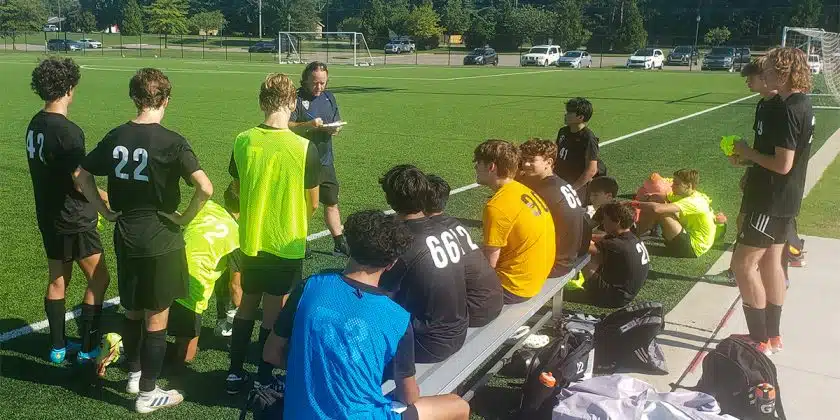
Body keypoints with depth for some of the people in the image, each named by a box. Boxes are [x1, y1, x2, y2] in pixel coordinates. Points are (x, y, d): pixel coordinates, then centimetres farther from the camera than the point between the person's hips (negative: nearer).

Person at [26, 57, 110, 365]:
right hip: (73, 219, -9)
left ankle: (58, 347, 26)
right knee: (99, 279, 4)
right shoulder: (67, 131, -22)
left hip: (48, 215, 9)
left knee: (57, 280, 16)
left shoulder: (35, 125, 4)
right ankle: (88, 348, 8)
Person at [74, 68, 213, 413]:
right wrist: (185, 218, -11)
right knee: (156, 319, 7)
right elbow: (205, 188, -25)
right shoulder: (171, 142, -16)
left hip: (125, 239, 5)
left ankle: (133, 375, 38)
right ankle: (148, 393, 16)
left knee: (131, 312, 22)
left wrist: (106, 210, 10)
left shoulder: (115, 137, 0)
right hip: (161, 241, -5)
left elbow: (81, 176, 9)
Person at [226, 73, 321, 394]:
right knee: (273, 313, 10)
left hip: (250, 241, 3)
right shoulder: (304, 148, -17)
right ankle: (263, 380, 20)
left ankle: (235, 373, 27)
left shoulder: (243, 141, -7)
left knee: (246, 305, 19)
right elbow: (313, 203, -7)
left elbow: (237, 189, 8)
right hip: (287, 246, -3)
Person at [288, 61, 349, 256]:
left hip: (325, 160, 6)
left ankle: (339, 243, 21)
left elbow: (337, 123, 18)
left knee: (332, 202, 12)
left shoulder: (329, 97, 12)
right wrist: (308, 125, -31)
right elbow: (287, 126, -17)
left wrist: (335, 129, -5)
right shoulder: (296, 98, -9)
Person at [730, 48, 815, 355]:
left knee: (743, 263, -4)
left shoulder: (787, 111, -23)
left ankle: (760, 341, 3)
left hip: (772, 202, -10)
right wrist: (752, 156, 7)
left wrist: (749, 153, -13)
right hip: (785, 199, 10)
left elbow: (783, 164, -26)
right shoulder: (803, 104, 8)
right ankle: (773, 336, 27)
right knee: (771, 261, 17)